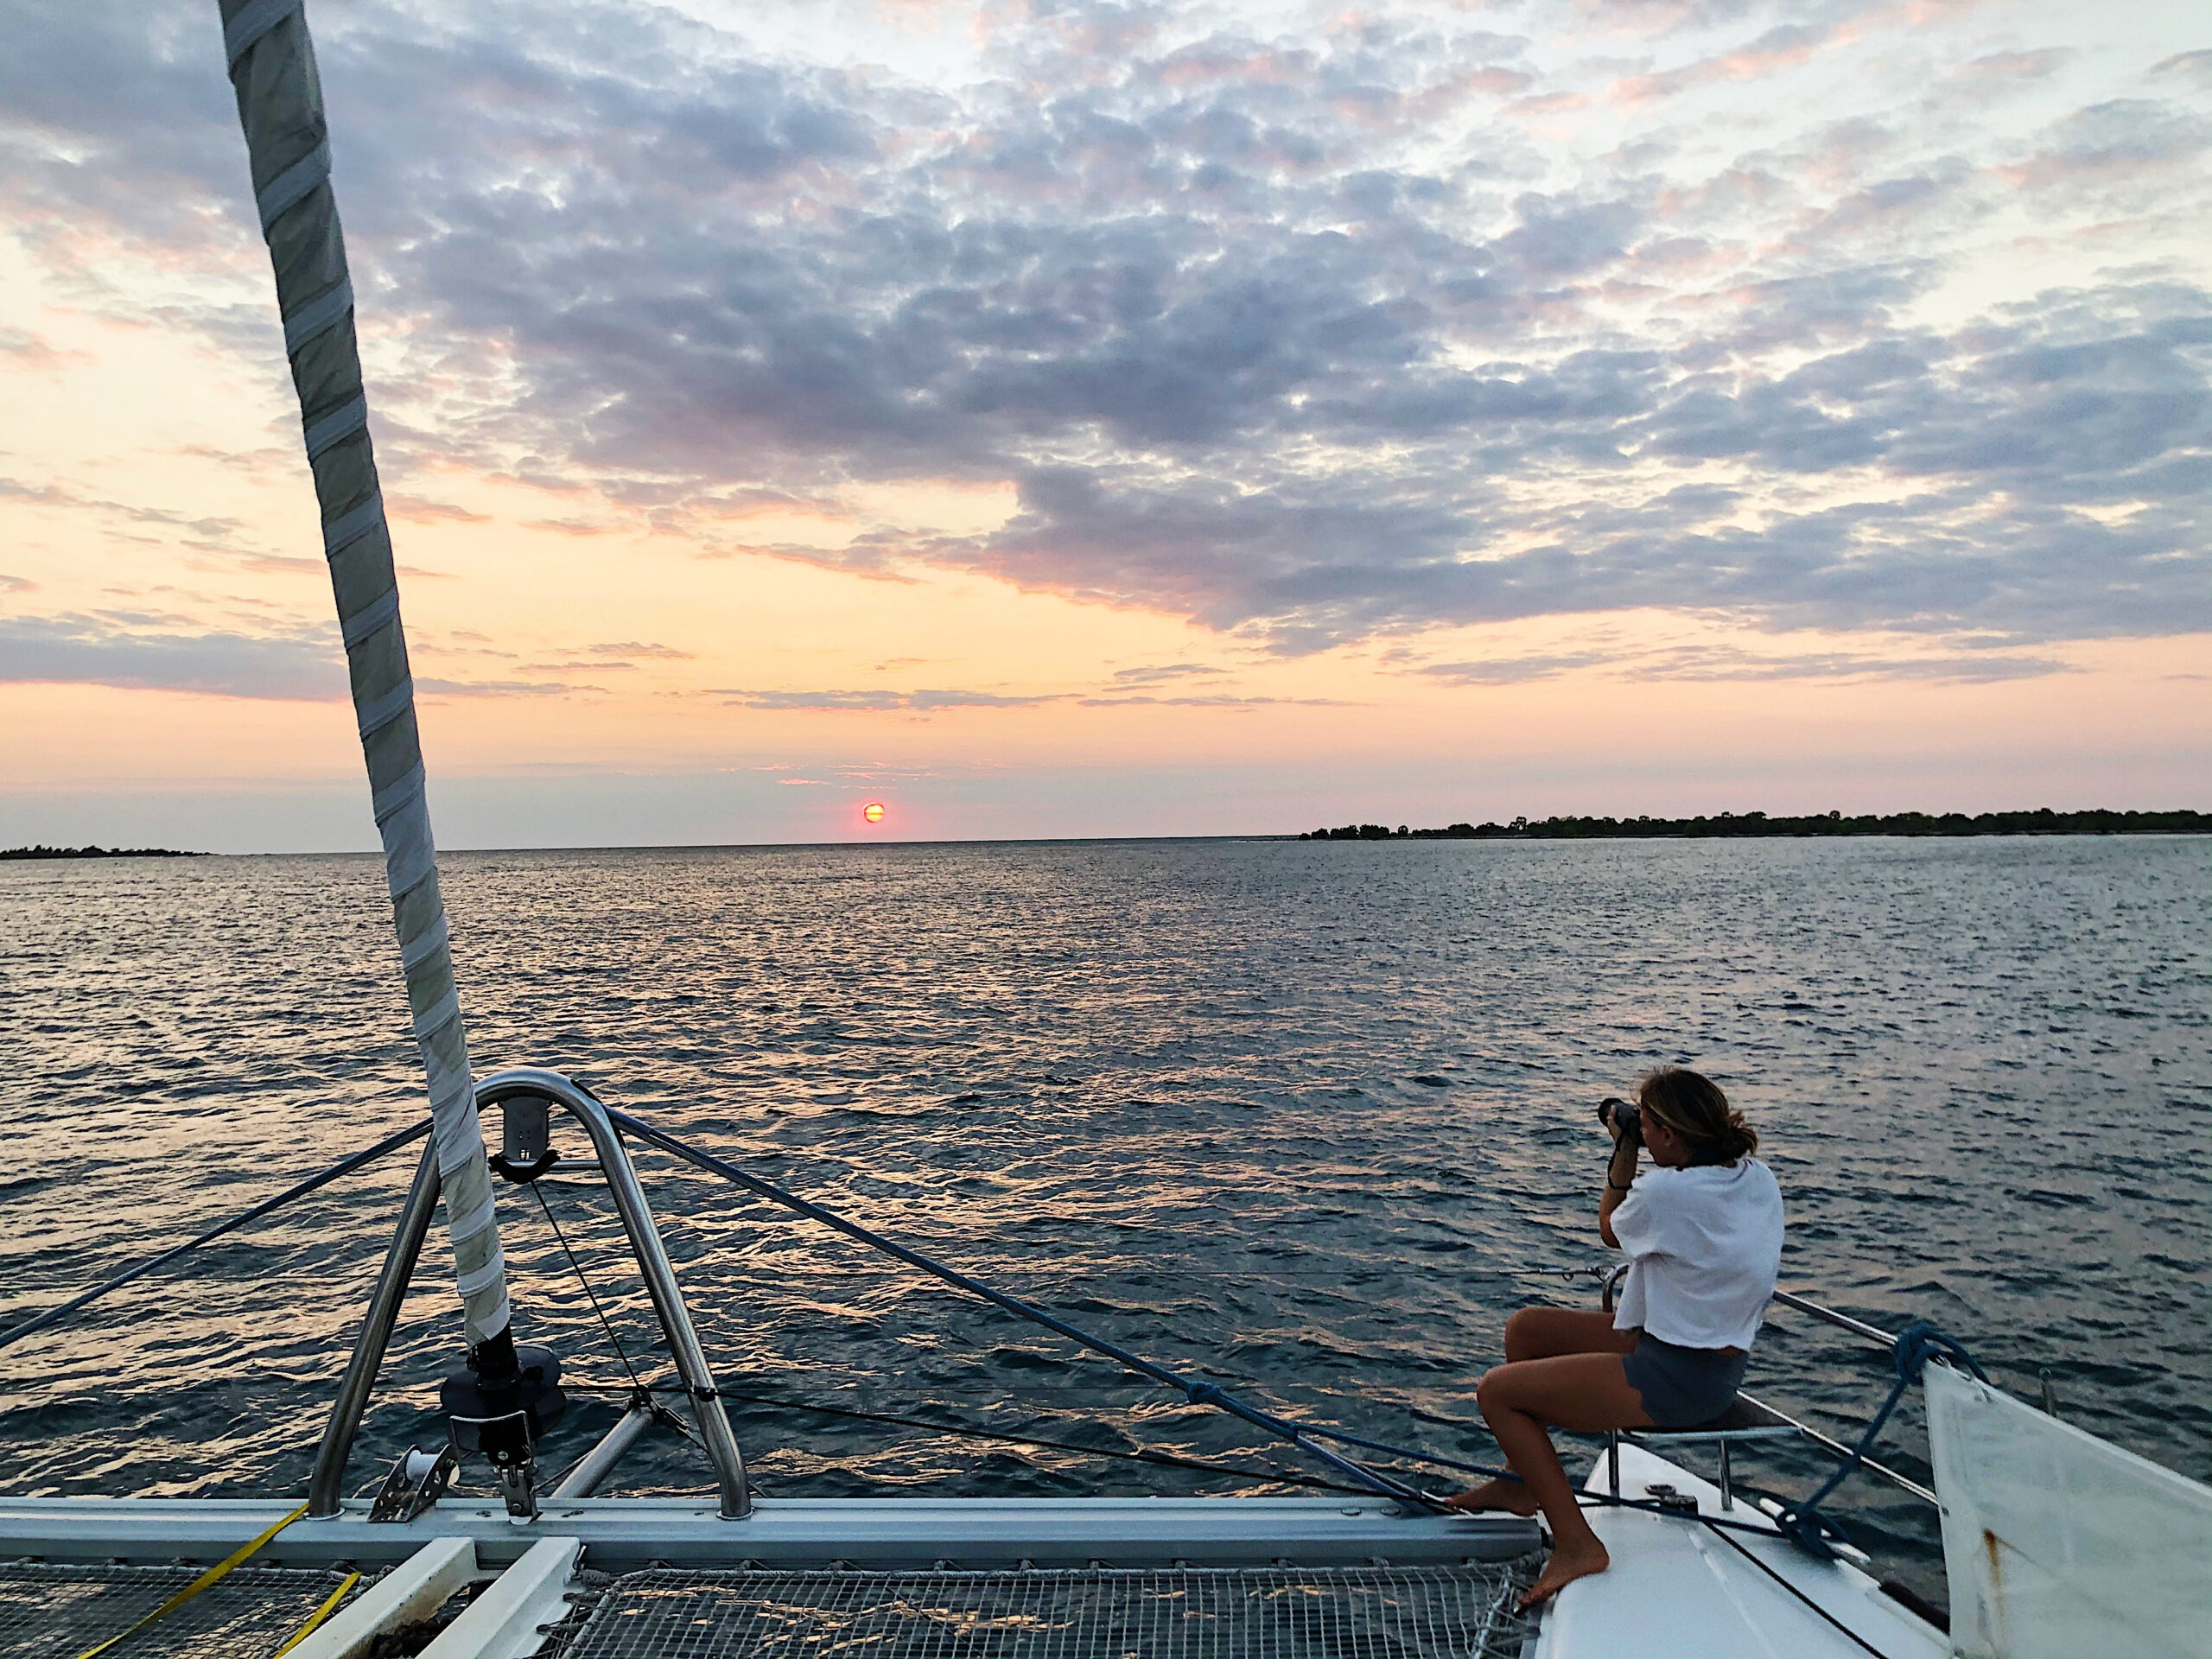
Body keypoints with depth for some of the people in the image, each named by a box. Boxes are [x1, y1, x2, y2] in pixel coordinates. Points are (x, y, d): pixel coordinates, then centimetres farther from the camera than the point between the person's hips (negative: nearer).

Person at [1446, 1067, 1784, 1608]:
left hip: (1676, 1379, -10)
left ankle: (1576, 1544, -2)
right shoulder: (1760, 1177, -2)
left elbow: (1611, 1231, -2)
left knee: (1495, 1391, -5)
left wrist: (1623, 1150, 5)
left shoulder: (1664, 1191, -25)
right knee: (1525, 1328, 16)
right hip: (1721, 1356, 10)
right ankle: (1524, 1481, 29)